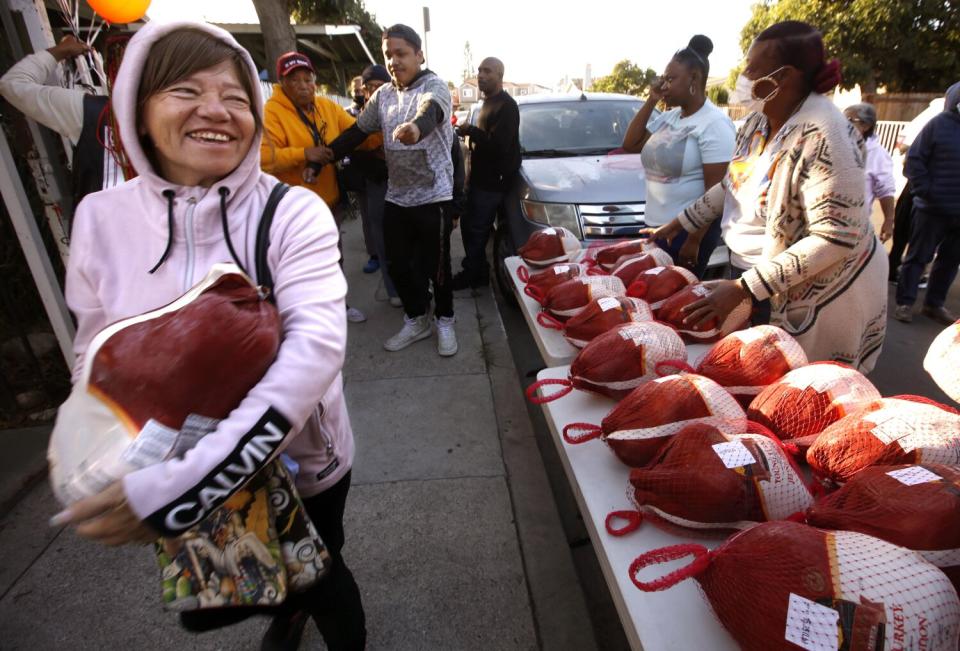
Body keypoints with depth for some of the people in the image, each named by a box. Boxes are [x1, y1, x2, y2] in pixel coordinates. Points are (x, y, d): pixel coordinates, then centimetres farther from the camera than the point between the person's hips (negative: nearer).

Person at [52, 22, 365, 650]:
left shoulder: (294, 213, -19)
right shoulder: (101, 218, -8)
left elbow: (316, 346, -32)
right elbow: (96, 361, 2)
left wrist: (189, 479, -37)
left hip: (300, 461, -4)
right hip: (171, 471, 4)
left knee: (318, 578, 20)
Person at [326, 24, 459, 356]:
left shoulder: (434, 86, -9)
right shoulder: (383, 94, 9)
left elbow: (431, 110, -33)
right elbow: (358, 131, 14)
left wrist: (417, 126, -57)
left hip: (432, 196, -6)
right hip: (395, 197, 6)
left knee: (436, 266, 3)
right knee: (398, 265, 10)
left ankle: (445, 321, 23)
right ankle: (416, 319, 28)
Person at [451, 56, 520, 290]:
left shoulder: (506, 106, -15)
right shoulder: (489, 102, 17)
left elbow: (498, 145, -25)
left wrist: (470, 130, -16)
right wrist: (470, 133, 11)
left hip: (492, 181, -10)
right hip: (479, 178, 10)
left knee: (476, 230, -4)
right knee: (470, 227, 14)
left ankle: (472, 274, 9)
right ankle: (476, 272, 25)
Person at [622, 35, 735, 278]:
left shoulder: (714, 123, -13)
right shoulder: (668, 117, 11)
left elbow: (716, 190, -17)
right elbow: (630, 145, 11)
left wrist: (694, 240, -21)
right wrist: (650, 101, 4)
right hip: (657, 226, 7)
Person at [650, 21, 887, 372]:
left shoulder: (822, 135, -26)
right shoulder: (757, 123, 0)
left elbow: (835, 239, -29)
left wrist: (743, 288, -32)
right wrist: (679, 223, 11)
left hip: (815, 296, -7)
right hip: (756, 278, 8)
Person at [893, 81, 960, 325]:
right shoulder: (939, 125, -7)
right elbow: (914, 160, -8)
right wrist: (924, 191, -14)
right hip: (933, 208, -6)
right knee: (918, 256, 3)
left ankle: (934, 303, 22)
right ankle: (905, 302, 11)